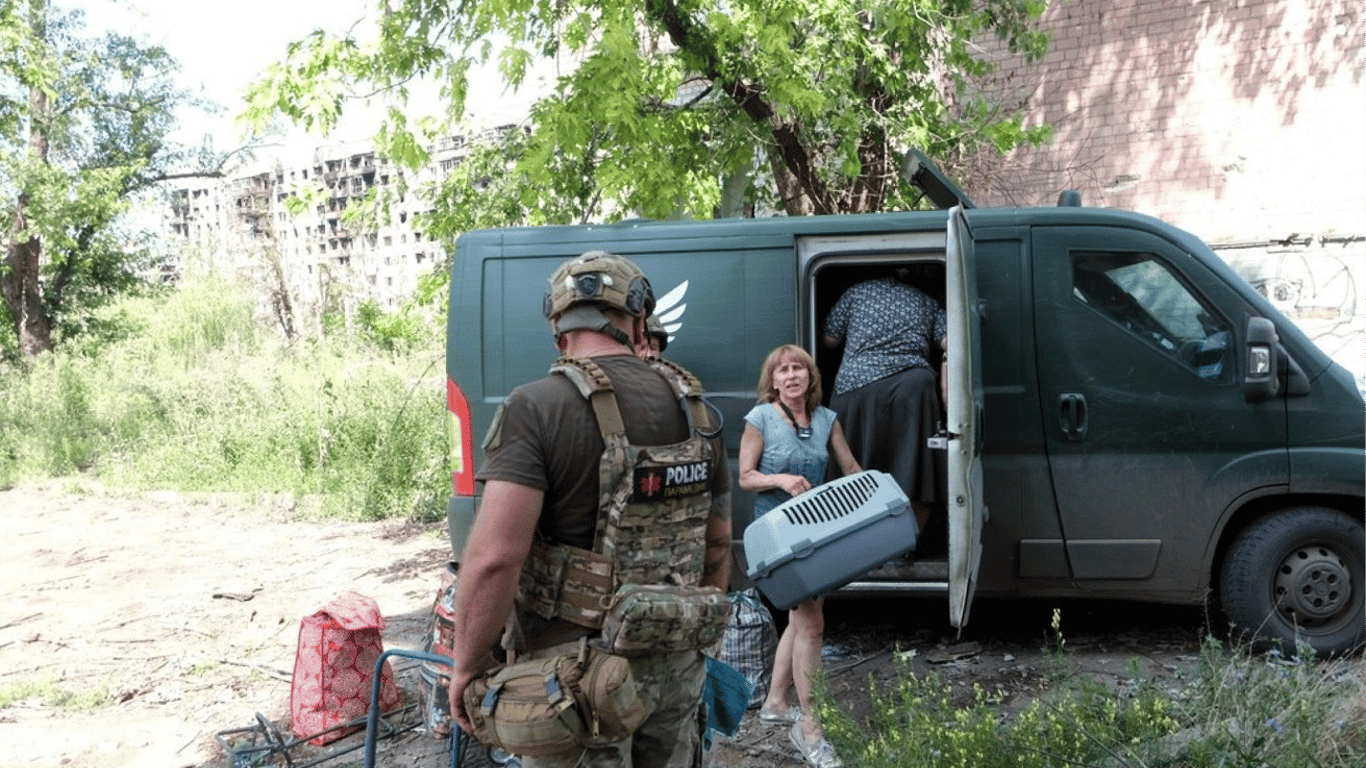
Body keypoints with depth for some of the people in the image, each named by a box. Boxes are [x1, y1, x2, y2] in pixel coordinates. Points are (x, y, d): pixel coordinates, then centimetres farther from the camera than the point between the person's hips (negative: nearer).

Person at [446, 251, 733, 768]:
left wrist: (466, 667, -11)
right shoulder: (693, 408, 3)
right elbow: (717, 545, 11)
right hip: (677, 666, 6)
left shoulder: (536, 409, -16)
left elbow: (494, 558, -25)